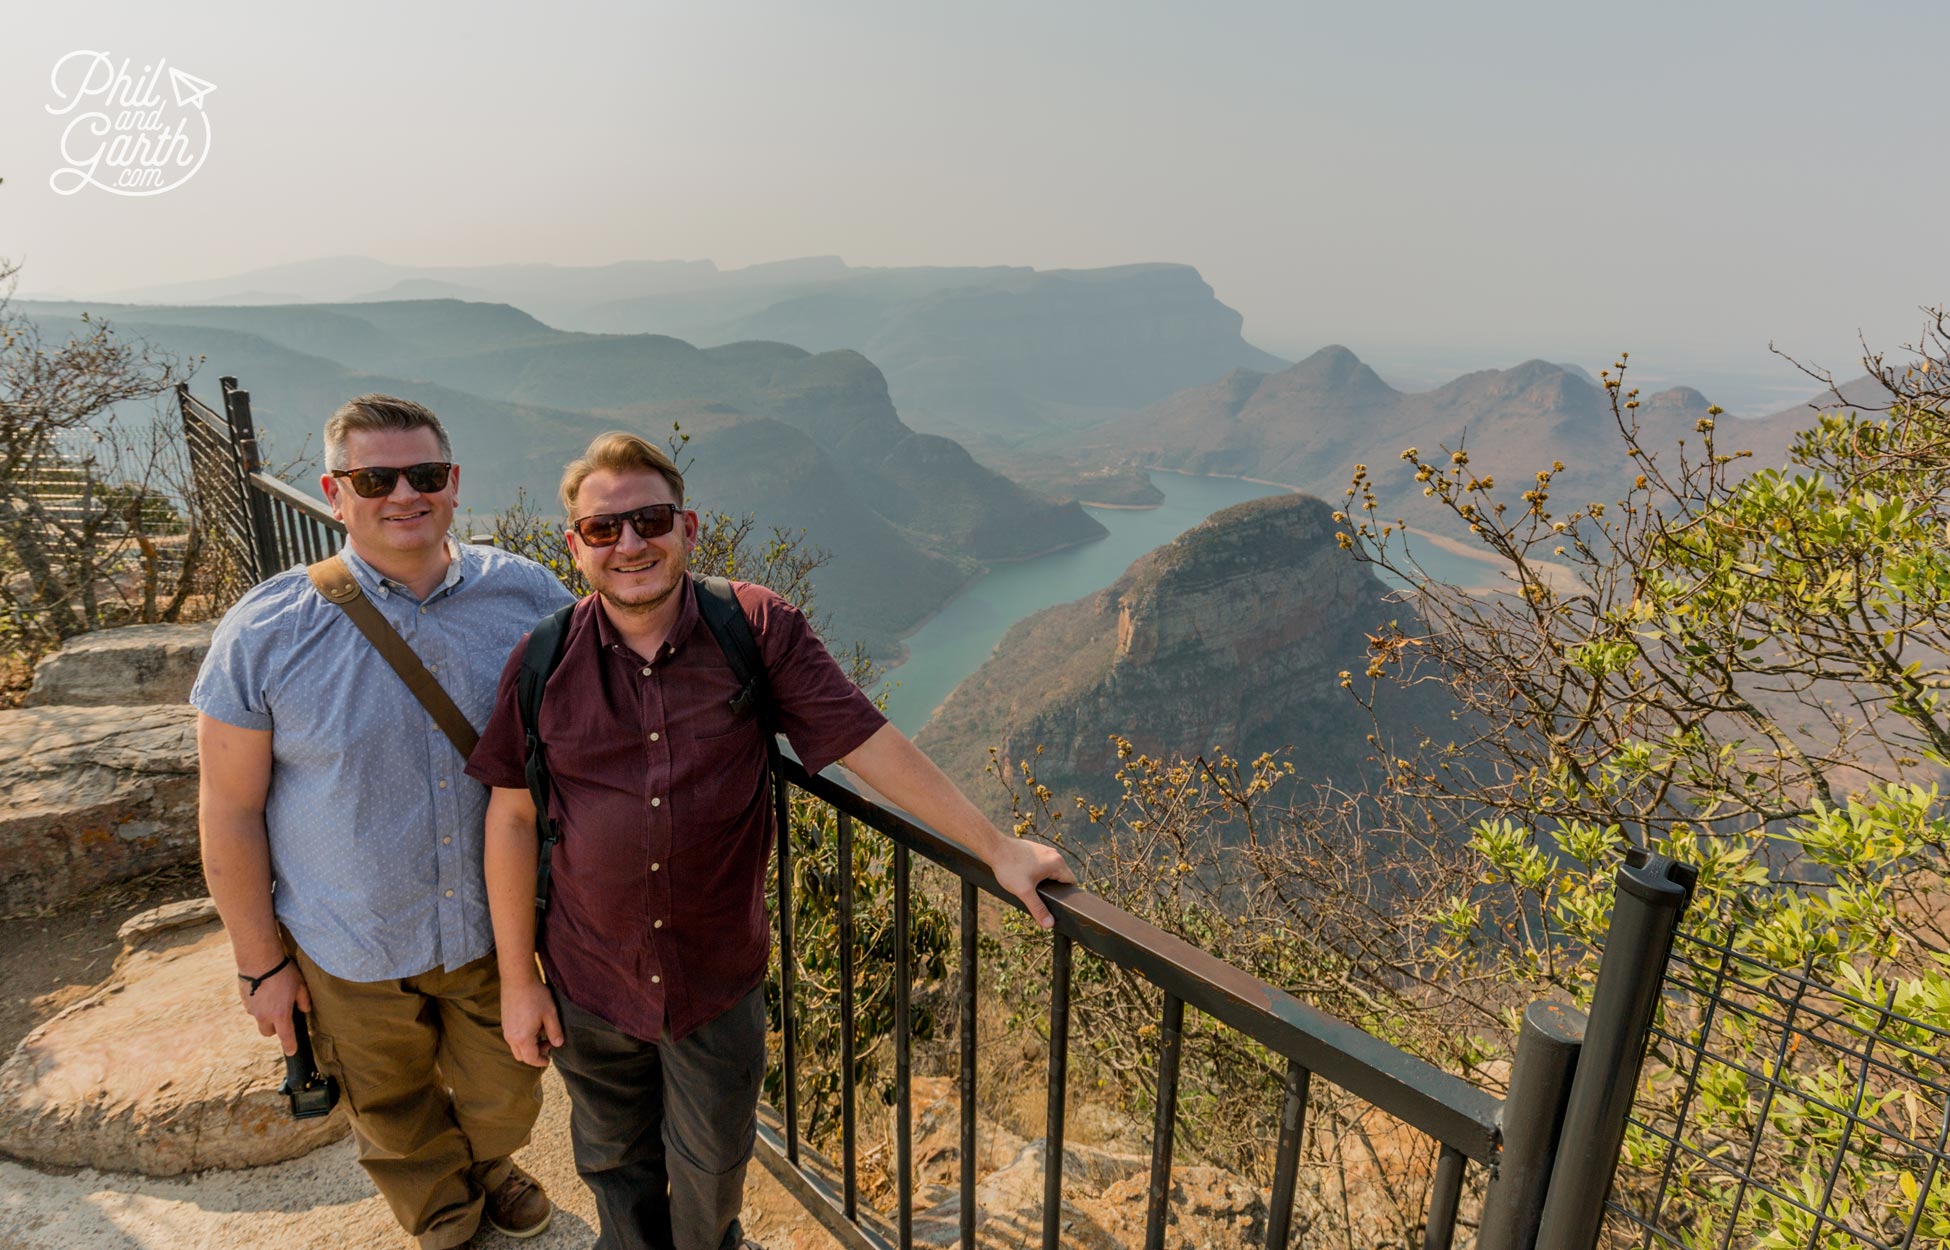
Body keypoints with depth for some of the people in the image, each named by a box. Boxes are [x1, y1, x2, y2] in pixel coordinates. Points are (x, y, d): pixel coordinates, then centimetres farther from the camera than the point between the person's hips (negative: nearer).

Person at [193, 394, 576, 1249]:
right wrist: (260, 960, -3)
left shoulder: (529, 597, -12)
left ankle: (494, 1168, 60)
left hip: (503, 927, 1)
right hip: (353, 951, -1)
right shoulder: (265, 634, -16)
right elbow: (230, 809, -8)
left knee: (505, 1094, 25)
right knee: (396, 1116, 24)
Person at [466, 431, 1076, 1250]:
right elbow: (512, 818, -4)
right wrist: (517, 978, -1)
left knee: (712, 1169, 21)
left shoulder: (757, 631, -16)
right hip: (589, 983, 1)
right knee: (614, 1160, 25)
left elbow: (868, 743, -16)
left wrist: (997, 848, -16)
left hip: (719, 980, -1)